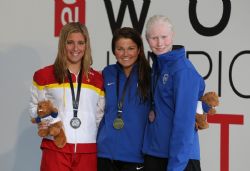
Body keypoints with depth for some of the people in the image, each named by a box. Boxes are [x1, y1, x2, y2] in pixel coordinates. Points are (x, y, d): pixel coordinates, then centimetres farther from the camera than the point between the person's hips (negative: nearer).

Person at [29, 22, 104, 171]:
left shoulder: (98, 79, 13)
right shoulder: (44, 76, 6)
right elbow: (35, 107, 11)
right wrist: (42, 121, -7)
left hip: (88, 152, 2)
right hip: (55, 149, -2)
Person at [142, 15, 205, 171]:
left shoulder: (183, 69, -15)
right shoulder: (157, 64, 7)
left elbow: (184, 121, -18)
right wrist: (153, 110, 1)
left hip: (180, 157, -7)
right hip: (152, 152, 7)